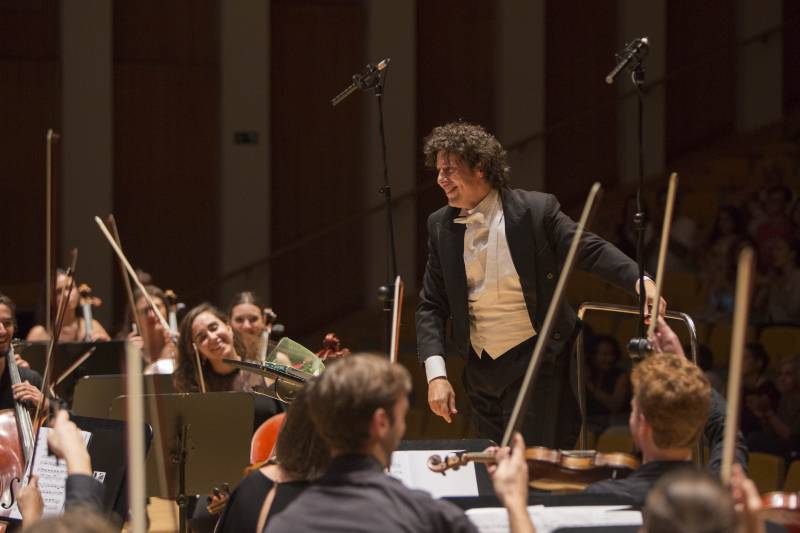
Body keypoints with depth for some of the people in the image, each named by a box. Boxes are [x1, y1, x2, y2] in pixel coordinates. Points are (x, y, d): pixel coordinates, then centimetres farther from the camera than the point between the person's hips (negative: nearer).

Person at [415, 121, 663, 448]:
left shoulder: (535, 210, -8)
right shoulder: (441, 226, 4)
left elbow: (591, 250, -10)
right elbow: (431, 307, 4)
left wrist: (641, 283, -28)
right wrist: (436, 374, -8)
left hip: (535, 363, -5)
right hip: (480, 370, 5)